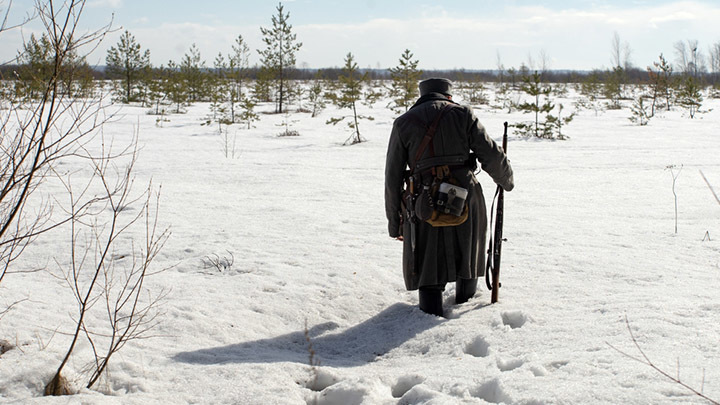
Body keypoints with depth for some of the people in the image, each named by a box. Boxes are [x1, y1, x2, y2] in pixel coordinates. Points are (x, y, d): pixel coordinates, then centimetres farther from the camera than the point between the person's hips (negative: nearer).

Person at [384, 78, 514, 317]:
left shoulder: (403, 123, 9)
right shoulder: (462, 114, 6)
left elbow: (393, 177, 6)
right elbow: (491, 156, 1)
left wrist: (394, 220, 13)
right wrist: (507, 181, 21)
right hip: (466, 197, 1)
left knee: (428, 267, 10)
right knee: (468, 253, 24)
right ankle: (464, 304, 40)